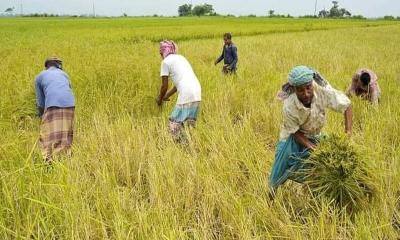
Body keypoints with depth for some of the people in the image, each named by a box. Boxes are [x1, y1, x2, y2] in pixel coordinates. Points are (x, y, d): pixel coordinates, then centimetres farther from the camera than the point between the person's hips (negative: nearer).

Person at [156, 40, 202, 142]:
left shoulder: (165, 62, 2)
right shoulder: (180, 58, 24)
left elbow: (164, 86, 3)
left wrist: (160, 99, 21)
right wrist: (167, 96, 33)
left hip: (186, 95, -8)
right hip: (197, 93, 8)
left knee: (175, 124, 1)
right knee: (190, 123, 16)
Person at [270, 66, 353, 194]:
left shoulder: (322, 91, -36)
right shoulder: (289, 107, -37)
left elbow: (347, 105, -24)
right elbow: (294, 132, -20)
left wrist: (348, 133, -33)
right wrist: (311, 147, -32)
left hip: (314, 135, 3)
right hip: (294, 135, -2)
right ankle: (272, 190, 23)